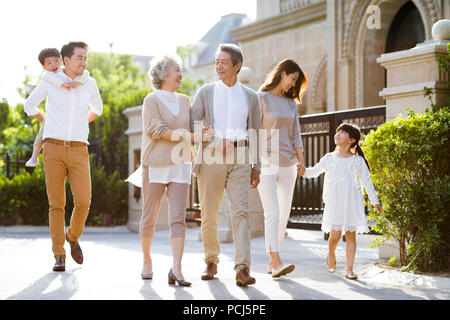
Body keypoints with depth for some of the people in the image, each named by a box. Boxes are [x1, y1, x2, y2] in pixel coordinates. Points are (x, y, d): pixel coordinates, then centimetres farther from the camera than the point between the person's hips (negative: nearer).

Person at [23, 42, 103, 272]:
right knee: (56, 205, -4)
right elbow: (29, 106, 19)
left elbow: (97, 109, 30)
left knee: (83, 202, -11)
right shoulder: (50, 82, 3)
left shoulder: (89, 84, 9)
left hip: (79, 151, 1)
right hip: (53, 149, -1)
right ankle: (59, 256, 2)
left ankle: (73, 237, 19)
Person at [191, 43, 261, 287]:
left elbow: (255, 134, 17)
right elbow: (192, 125, 2)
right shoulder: (205, 92, 10)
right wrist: (217, 141, -13)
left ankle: (242, 268, -16)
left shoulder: (250, 97, 14)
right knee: (209, 213, 3)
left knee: (240, 211, -12)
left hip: (240, 158, 0)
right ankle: (211, 262, 19)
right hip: (211, 156, 0)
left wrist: (256, 167, 12)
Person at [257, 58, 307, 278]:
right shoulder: (262, 98, -2)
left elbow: (295, 134, 18)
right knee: (272, 213, -13)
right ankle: (276, 263, -17)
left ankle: (272, 261, 11)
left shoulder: (291, 102, 16)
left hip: (287, 163, 6)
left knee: (284, 214, 4)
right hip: (266, 161, -6)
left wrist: (301, 160, 8)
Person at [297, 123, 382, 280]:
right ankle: (331, 255, 23)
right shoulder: (329, 158, 10)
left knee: (351, 234, -2)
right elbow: (315, 171, 13)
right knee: (335, 234, -9)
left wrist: (375, 201, 10)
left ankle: (349, 269, 3)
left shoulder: (358, 161, 7)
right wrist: (304, 171, -9)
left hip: (352, 201, 0)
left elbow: (367, 182, 11)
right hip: (334, 201, 0)